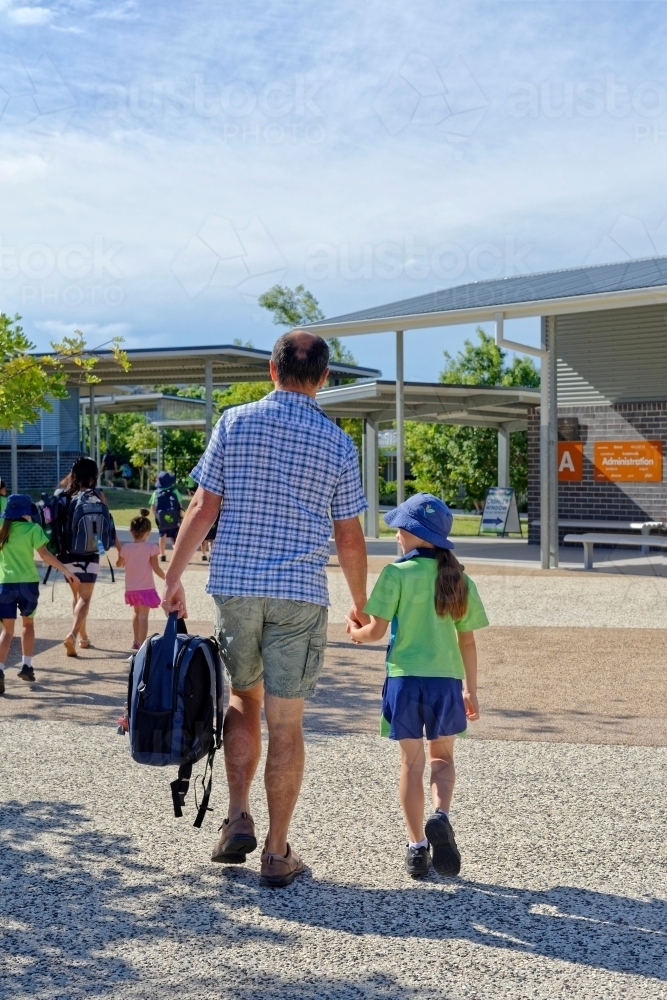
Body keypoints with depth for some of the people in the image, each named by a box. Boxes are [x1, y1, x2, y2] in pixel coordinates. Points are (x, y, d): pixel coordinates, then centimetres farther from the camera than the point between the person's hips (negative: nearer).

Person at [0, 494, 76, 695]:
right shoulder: (32, 529, -4)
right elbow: (44, 554, -11)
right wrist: (65, 570, -7)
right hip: (28, 582, -2)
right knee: (28, 623, 21)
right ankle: (26, 666, 21)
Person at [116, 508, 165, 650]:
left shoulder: (125, 547, -3)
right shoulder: (151, 547, -13)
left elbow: (119, 565, 12)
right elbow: (156, 568, -12)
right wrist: (166, 578, 3)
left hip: (131, 588, 4)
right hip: (146, 588, -4)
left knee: (137, 613, 23)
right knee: (143, 616, -3)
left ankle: (136, 641, 31)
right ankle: (141, 643, -9)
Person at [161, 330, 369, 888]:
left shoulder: (235, 422, 1)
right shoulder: (337, 443, 2)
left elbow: (203, 509, -1)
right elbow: (349, 539, 4)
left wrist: (173, 578, 7)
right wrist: (361, 607, 16)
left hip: (234, 586, 1)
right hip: (301, 595, -1)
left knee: (243, 697, 21)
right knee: (286, 722, 4)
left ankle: (238, 818, 11)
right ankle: (277, 854, 10)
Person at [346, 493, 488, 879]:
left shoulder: (397, 574, -6)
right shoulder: (459, 579, 5)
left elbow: (377, 630, -8)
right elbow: (467, 641, 8)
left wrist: (355, 631, 14)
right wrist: (471, 689, 16)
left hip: (405, 677, -2)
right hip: (446, 679, 2)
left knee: (412, 761, 8)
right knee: (442, 757, 18)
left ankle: (417, 847, 10)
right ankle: (441, 817, -8)